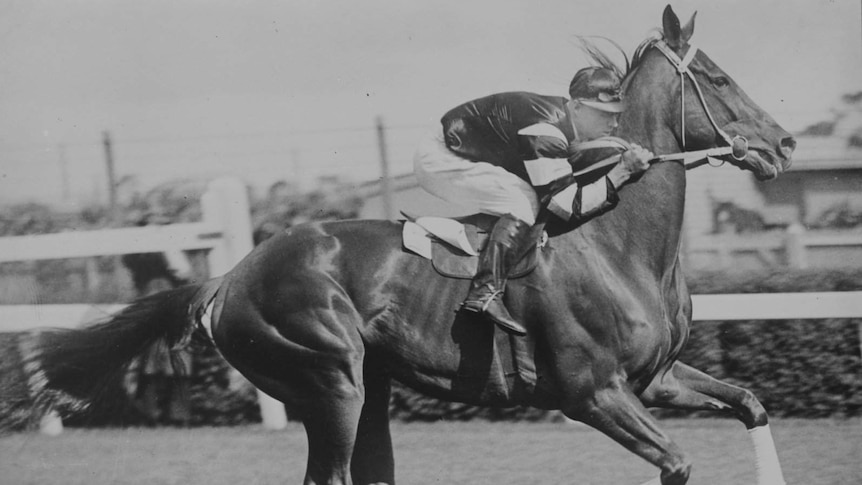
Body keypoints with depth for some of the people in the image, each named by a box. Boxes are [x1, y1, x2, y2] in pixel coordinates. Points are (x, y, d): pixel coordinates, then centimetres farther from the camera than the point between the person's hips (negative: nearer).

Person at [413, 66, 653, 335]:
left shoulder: (566, 120, 1)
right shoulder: (546, 132, -28)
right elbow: (571, 206, -28)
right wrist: (623, 171, -25)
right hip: (440, 159, -10)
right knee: (524, 200, -25)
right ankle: (486, 293, -31)